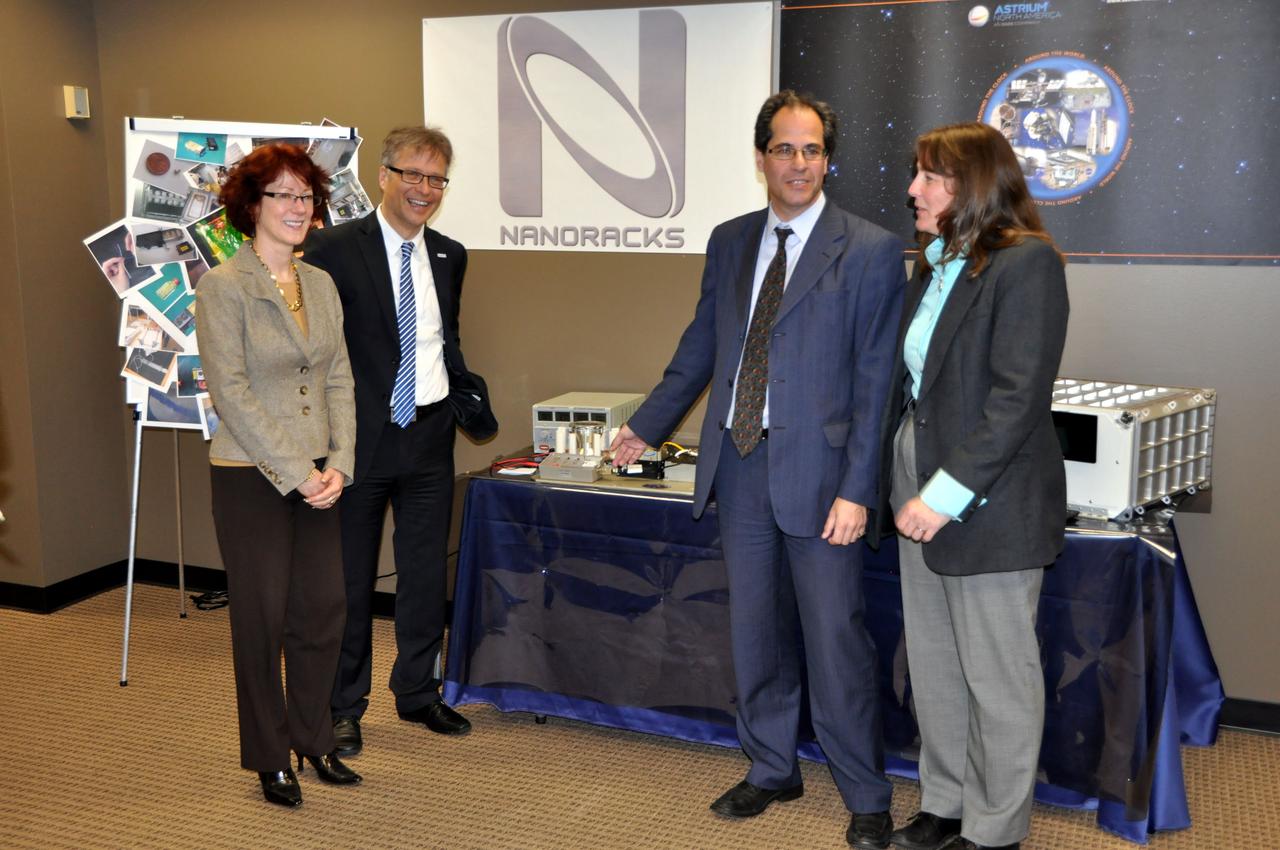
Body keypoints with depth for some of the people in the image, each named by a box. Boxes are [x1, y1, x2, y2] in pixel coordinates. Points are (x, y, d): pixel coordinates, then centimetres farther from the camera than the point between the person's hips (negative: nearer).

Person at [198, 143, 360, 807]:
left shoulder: (320, 284, 10)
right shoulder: (223, 286, -8)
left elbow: (339, 379, 9)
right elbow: (231, 392, -14)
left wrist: (337, 465, -4)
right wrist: (294, 473, -16)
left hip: (316, 476, 5)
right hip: (251, 477, -5)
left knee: (323, 609, 8)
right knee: (262, 617, 5)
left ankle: (313, 737, 28)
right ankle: (270, 757, 21)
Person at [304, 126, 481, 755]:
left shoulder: (449, 256, 8)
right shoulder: (334, 249, -9)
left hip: (429, 436, 5)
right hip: (360, 437, -5)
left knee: (426, 572, 14)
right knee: (349, 577, 8)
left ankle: (418, 692, 32)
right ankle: (344, 706, 24)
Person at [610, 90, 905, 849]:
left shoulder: (871, 252, -6)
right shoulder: (730, 241, 9)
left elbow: (876, 381, -9)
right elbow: (701, 347, 18)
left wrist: (856, 490, -14)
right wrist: (647, 428, 24)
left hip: (816, 470, -5)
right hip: (739, 463, 5)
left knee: (835, 638, 0)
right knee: (756, 631, 14)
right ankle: (772, 769, 32)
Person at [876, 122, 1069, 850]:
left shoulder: (1026, 263, -13)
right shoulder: (935, 267, 12)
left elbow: (1018, 398, -19)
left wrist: (947, 494, -21)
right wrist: (904, 484, 4)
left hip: (989, 506, -8)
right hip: (924, 496, 8)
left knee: (997, 675, 6)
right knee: (933, 666, 17)